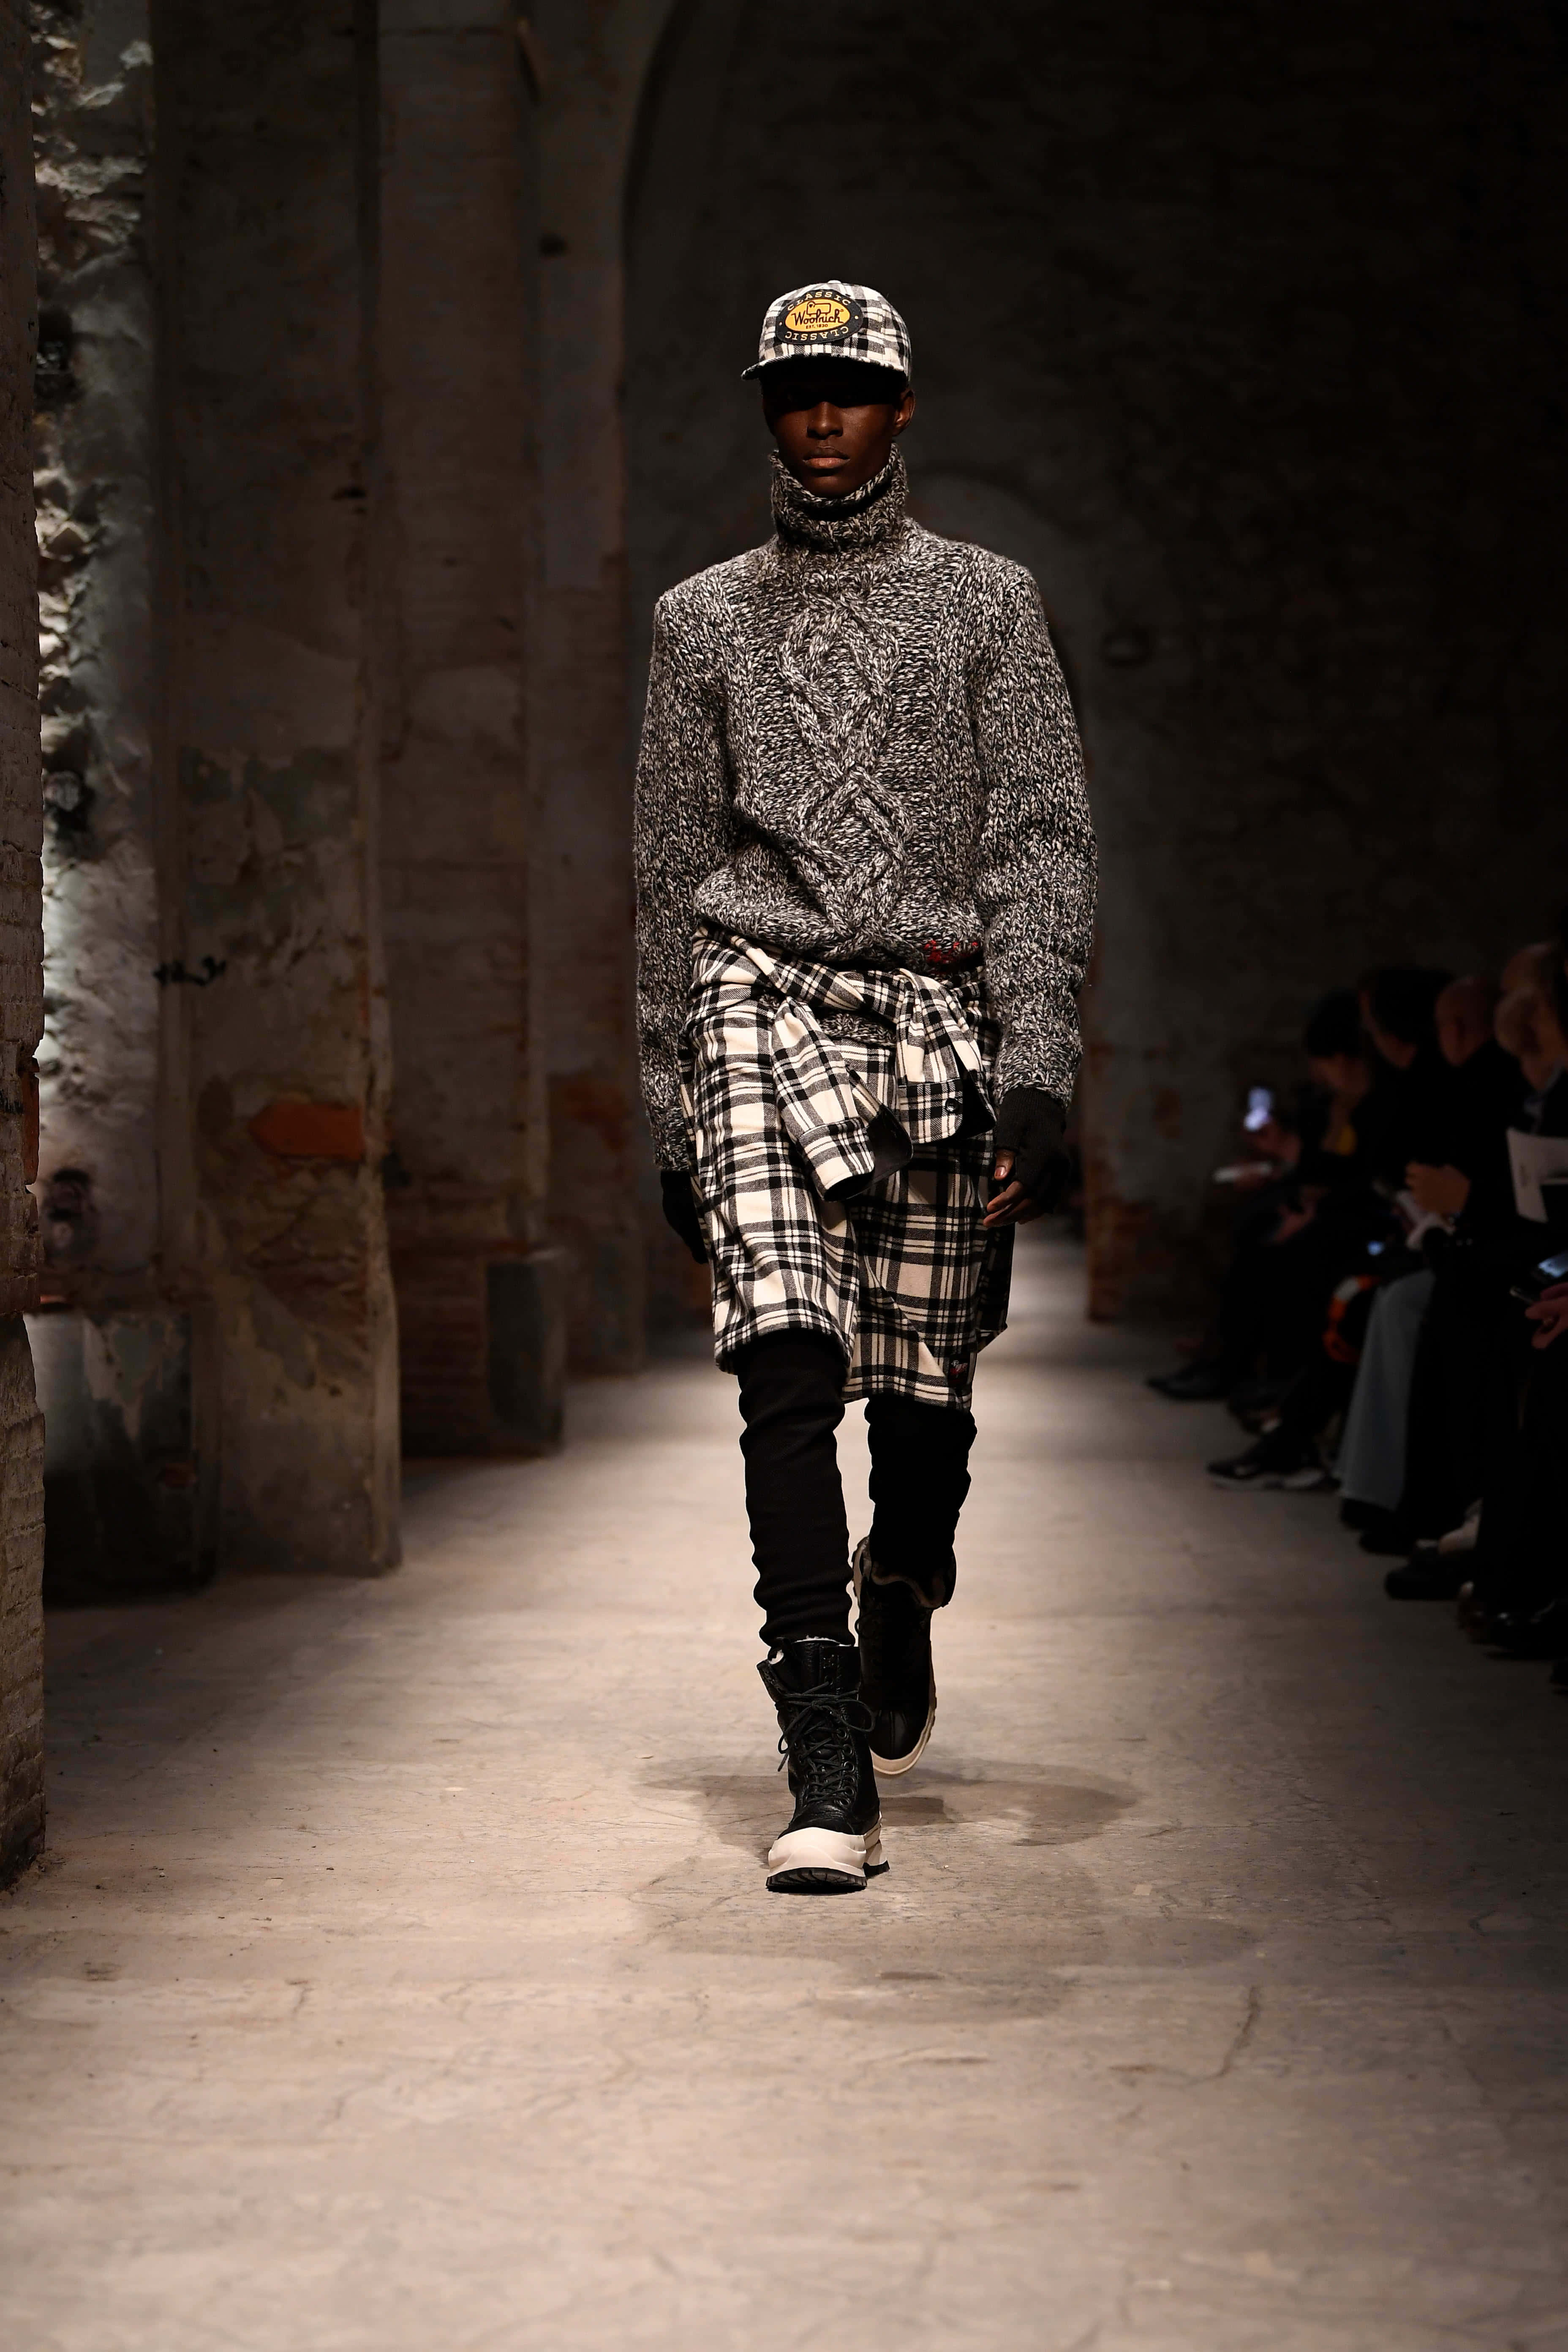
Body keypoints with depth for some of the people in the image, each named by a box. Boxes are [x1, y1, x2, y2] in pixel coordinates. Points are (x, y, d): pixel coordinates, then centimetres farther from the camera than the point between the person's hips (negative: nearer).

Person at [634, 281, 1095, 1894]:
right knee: (787, 1363, -17)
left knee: (921, 1386, 4)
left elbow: (1043, 842, 4)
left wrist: (1037, 1068, -9)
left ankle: (902, 1612, 37)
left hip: (942, 1012, 0)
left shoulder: (984, 601, 10)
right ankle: (828, 1772, -19)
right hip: (763, 1006, 0)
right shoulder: (705, 620, 14)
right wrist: (671, 1117, 13)